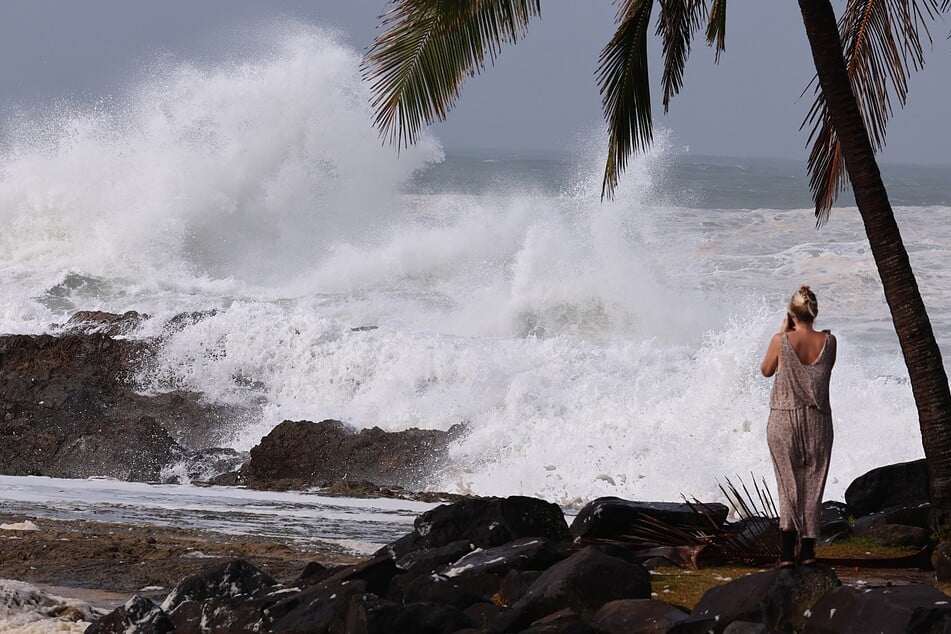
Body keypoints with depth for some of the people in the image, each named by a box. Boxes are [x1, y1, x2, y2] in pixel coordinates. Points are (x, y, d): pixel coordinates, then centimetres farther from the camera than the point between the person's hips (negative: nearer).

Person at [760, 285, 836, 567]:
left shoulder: (782, 341, -12)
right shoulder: (828, 342, -6)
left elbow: (766, 370, 5)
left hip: (784, 419, -2)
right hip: (818, 421, 2)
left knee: (788, 484, 2)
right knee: (813, 485, 11)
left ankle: (788, 552, -7)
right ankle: (808, 549, 13)